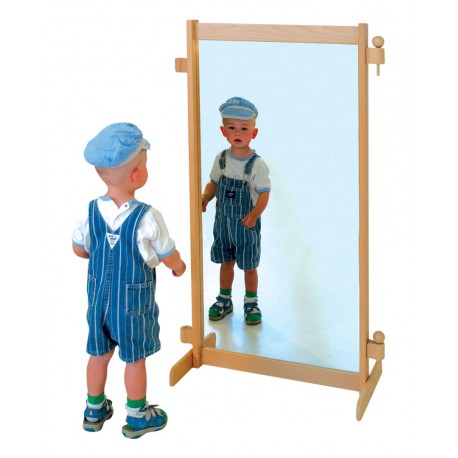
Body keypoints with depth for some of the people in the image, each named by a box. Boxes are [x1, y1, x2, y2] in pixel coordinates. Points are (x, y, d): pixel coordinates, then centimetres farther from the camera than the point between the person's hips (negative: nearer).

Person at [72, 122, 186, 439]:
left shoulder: (90, 212, -11)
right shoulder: (148, 218, -24)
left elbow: (80, 249, 5)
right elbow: (170, 258, -12)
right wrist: (179, 268, 11)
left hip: (98, 297, 4)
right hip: (134, 302, -4)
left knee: (99, 354, 20)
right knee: (135, 358, 13)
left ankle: (95, 411, 36)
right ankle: (137, 417, 29)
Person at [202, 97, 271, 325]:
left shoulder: (257, 164, -15)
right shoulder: (221, 159, -1)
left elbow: (264, 193, -15)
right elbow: (214, 183, 10)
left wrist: (255, 214, -30)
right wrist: (204, 198, -10)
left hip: (247, 224, -4)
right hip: (223, 221, 4)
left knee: (249, 266, 7)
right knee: (226, 262, 17)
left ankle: (251, 302, 25)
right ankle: (224, 299, 33)